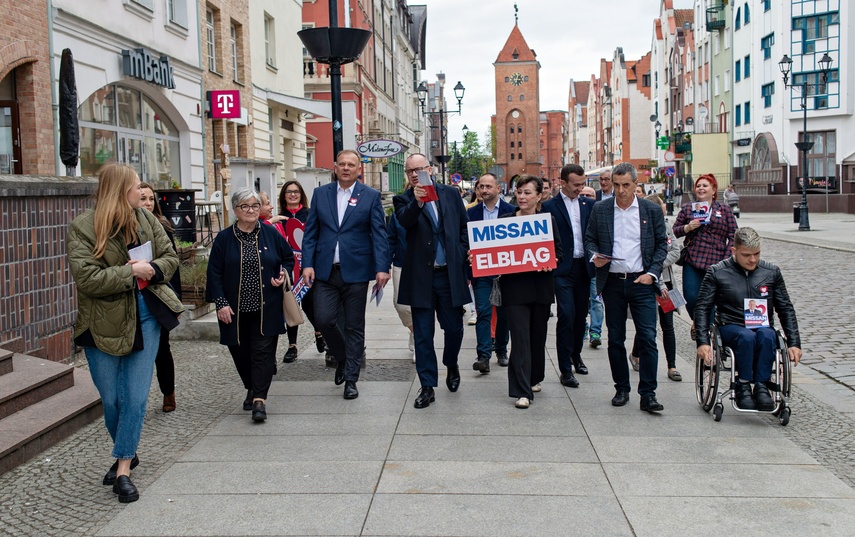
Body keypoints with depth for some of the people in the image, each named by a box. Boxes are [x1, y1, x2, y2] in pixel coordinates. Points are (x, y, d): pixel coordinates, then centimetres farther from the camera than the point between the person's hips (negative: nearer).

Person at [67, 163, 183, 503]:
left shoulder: (145, 219, 3)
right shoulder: (83, 228, -12)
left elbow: (170, 257, 7)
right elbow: (86, 277, -20)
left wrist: (153, 269, -13)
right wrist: (131, 272, -20)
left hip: (145, 316, 3)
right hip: (104, 322, -3)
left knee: (136, 396, 0)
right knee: (111, 399, 10)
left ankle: (123, 469, 7)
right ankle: (127, 454, 34)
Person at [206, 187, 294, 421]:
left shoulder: (271, 234, 3)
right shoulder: (224, 238, 0)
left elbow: (289, 257, 16)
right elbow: (214, 273, -1)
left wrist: (284, 274, -4)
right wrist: (220, 303, -8)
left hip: (266, 308, 0)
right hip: (235, 309, 1)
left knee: (263, 352, -7)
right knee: (240, 352, 9)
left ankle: (259, 399, -7)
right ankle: (252, 390, 31)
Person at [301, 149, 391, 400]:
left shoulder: (371, 196, 2)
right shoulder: (320, 194, 8)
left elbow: (379, 235, -2)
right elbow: (310, 232, 8)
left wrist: (382, 268, -12)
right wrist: (308, 264, -3)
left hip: (355, 271, -2)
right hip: (326, 271, 2)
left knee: (354, 327, 4)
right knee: (323, 319, -5)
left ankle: (351, 379, 15)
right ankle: (342, 358, 25)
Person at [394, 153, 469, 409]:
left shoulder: (450, 194, 7)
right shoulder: (404, 200, 1)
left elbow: (464, 227, 12)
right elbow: (404, 221, -21)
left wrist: (463, 254, 3)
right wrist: (416, 202, -38)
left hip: (450, 274, 1)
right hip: (421, 277, -1)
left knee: (454, 328, 9)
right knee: (422, 335, 3)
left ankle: (451, 364, 39)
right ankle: (428, 386, 12)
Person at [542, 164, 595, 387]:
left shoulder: (589, 205, 9)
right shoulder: (550, 206, -3)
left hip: (584, 267, 5)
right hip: (563, 269, -4)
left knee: (581, 315, 13)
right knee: (567, 316, -8)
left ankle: (576, 355, 32)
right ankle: (565, 369, -3)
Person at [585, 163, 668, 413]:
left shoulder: (652, 210, 4)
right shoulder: (600, 209, 5)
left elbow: (662, 244, 6)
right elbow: (590, 239, 11)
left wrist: (652, 273, -5)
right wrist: (594, 256, -10)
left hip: (641, 282, -1)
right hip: (612, 282, 2)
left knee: (648, 338, -7)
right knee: (615, 339, 8)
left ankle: (648, 394, -1)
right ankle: (621, 389, 20)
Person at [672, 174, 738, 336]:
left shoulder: (724, 210, 9)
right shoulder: (687, 209, 11)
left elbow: (733, 237, 6)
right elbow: (674, 231, 11)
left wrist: (726, 260, -3)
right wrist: (688, 227, -9)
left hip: (716, 263, 0)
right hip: (692, 262, 0)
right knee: (691, 297, -9)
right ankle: (697, 323, 21)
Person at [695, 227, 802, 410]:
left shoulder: (771, 272, 10)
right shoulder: (717, 273, 2)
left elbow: (786, 309, 15)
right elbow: (702, 308, 1)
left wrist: (794, 343, 5)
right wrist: (703, 342, -11)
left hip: (763, 328, 2)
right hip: (731, 328, -2)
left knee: (767, 335, -35)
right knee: (747, 337, -37)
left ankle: (761, 386, -28)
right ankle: (742, 386, -23)